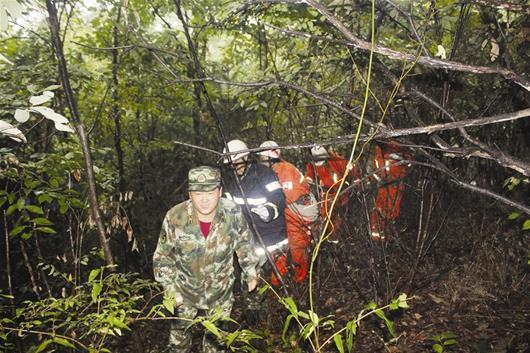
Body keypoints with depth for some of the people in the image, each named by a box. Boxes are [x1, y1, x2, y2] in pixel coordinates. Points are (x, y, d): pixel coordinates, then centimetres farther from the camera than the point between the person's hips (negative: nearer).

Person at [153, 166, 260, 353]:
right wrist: (170, 289, -14)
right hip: (185, 287, 0)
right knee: (179, 330, 23)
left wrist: (251, 272, 2)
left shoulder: (233, 213, -24)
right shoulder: (174, 218, -27)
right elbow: (162, 257, -12)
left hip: (221, 289, 1)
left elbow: (244, 243, -4)